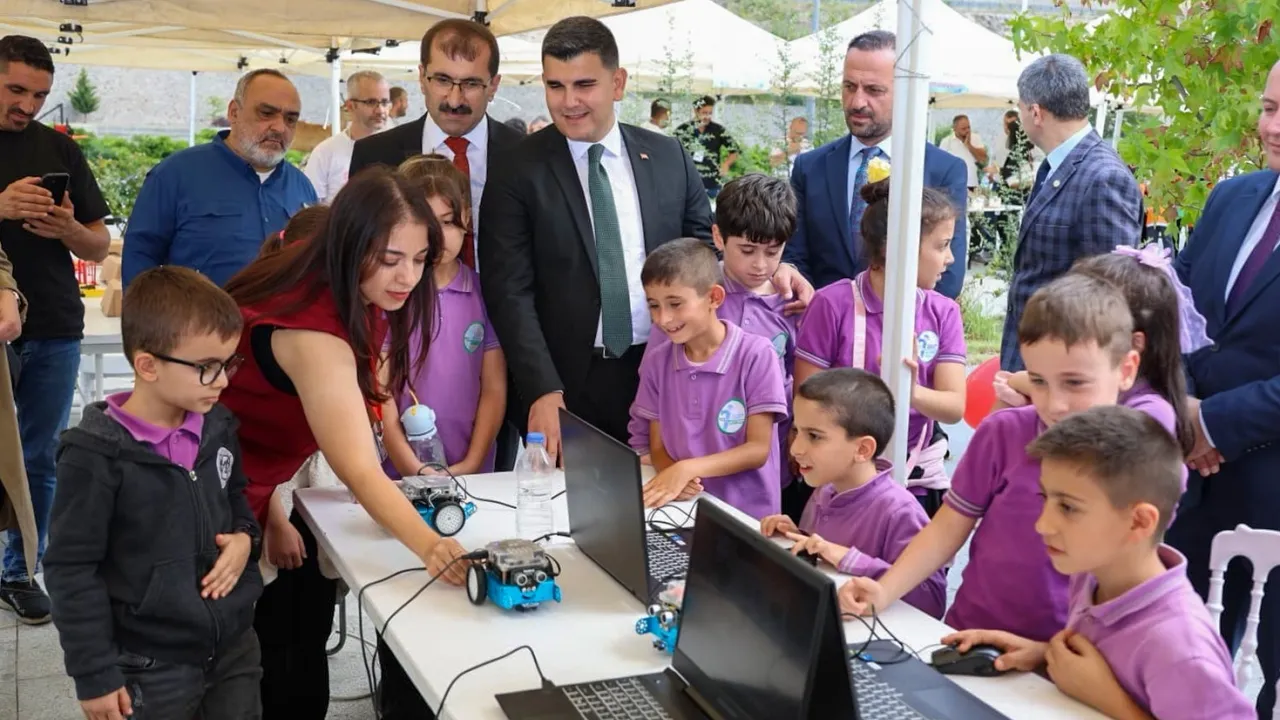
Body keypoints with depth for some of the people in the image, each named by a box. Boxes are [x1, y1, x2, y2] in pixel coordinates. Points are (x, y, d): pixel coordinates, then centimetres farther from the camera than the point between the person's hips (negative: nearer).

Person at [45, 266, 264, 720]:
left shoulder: (218, 427, 0)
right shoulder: (97, 457, -19)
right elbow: (71, 570, -14)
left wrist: (246, 535, -3)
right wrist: (94, 673, -12)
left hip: (236, 646, 6)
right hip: (152, 669, -5)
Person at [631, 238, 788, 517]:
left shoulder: (756, 355, -7)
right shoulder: (656, 361, 5)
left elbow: (758, 449, -8)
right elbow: (657, 447, 7)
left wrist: (688, 468, -18)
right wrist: (672, 476, -13)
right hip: (684, 511, 3)